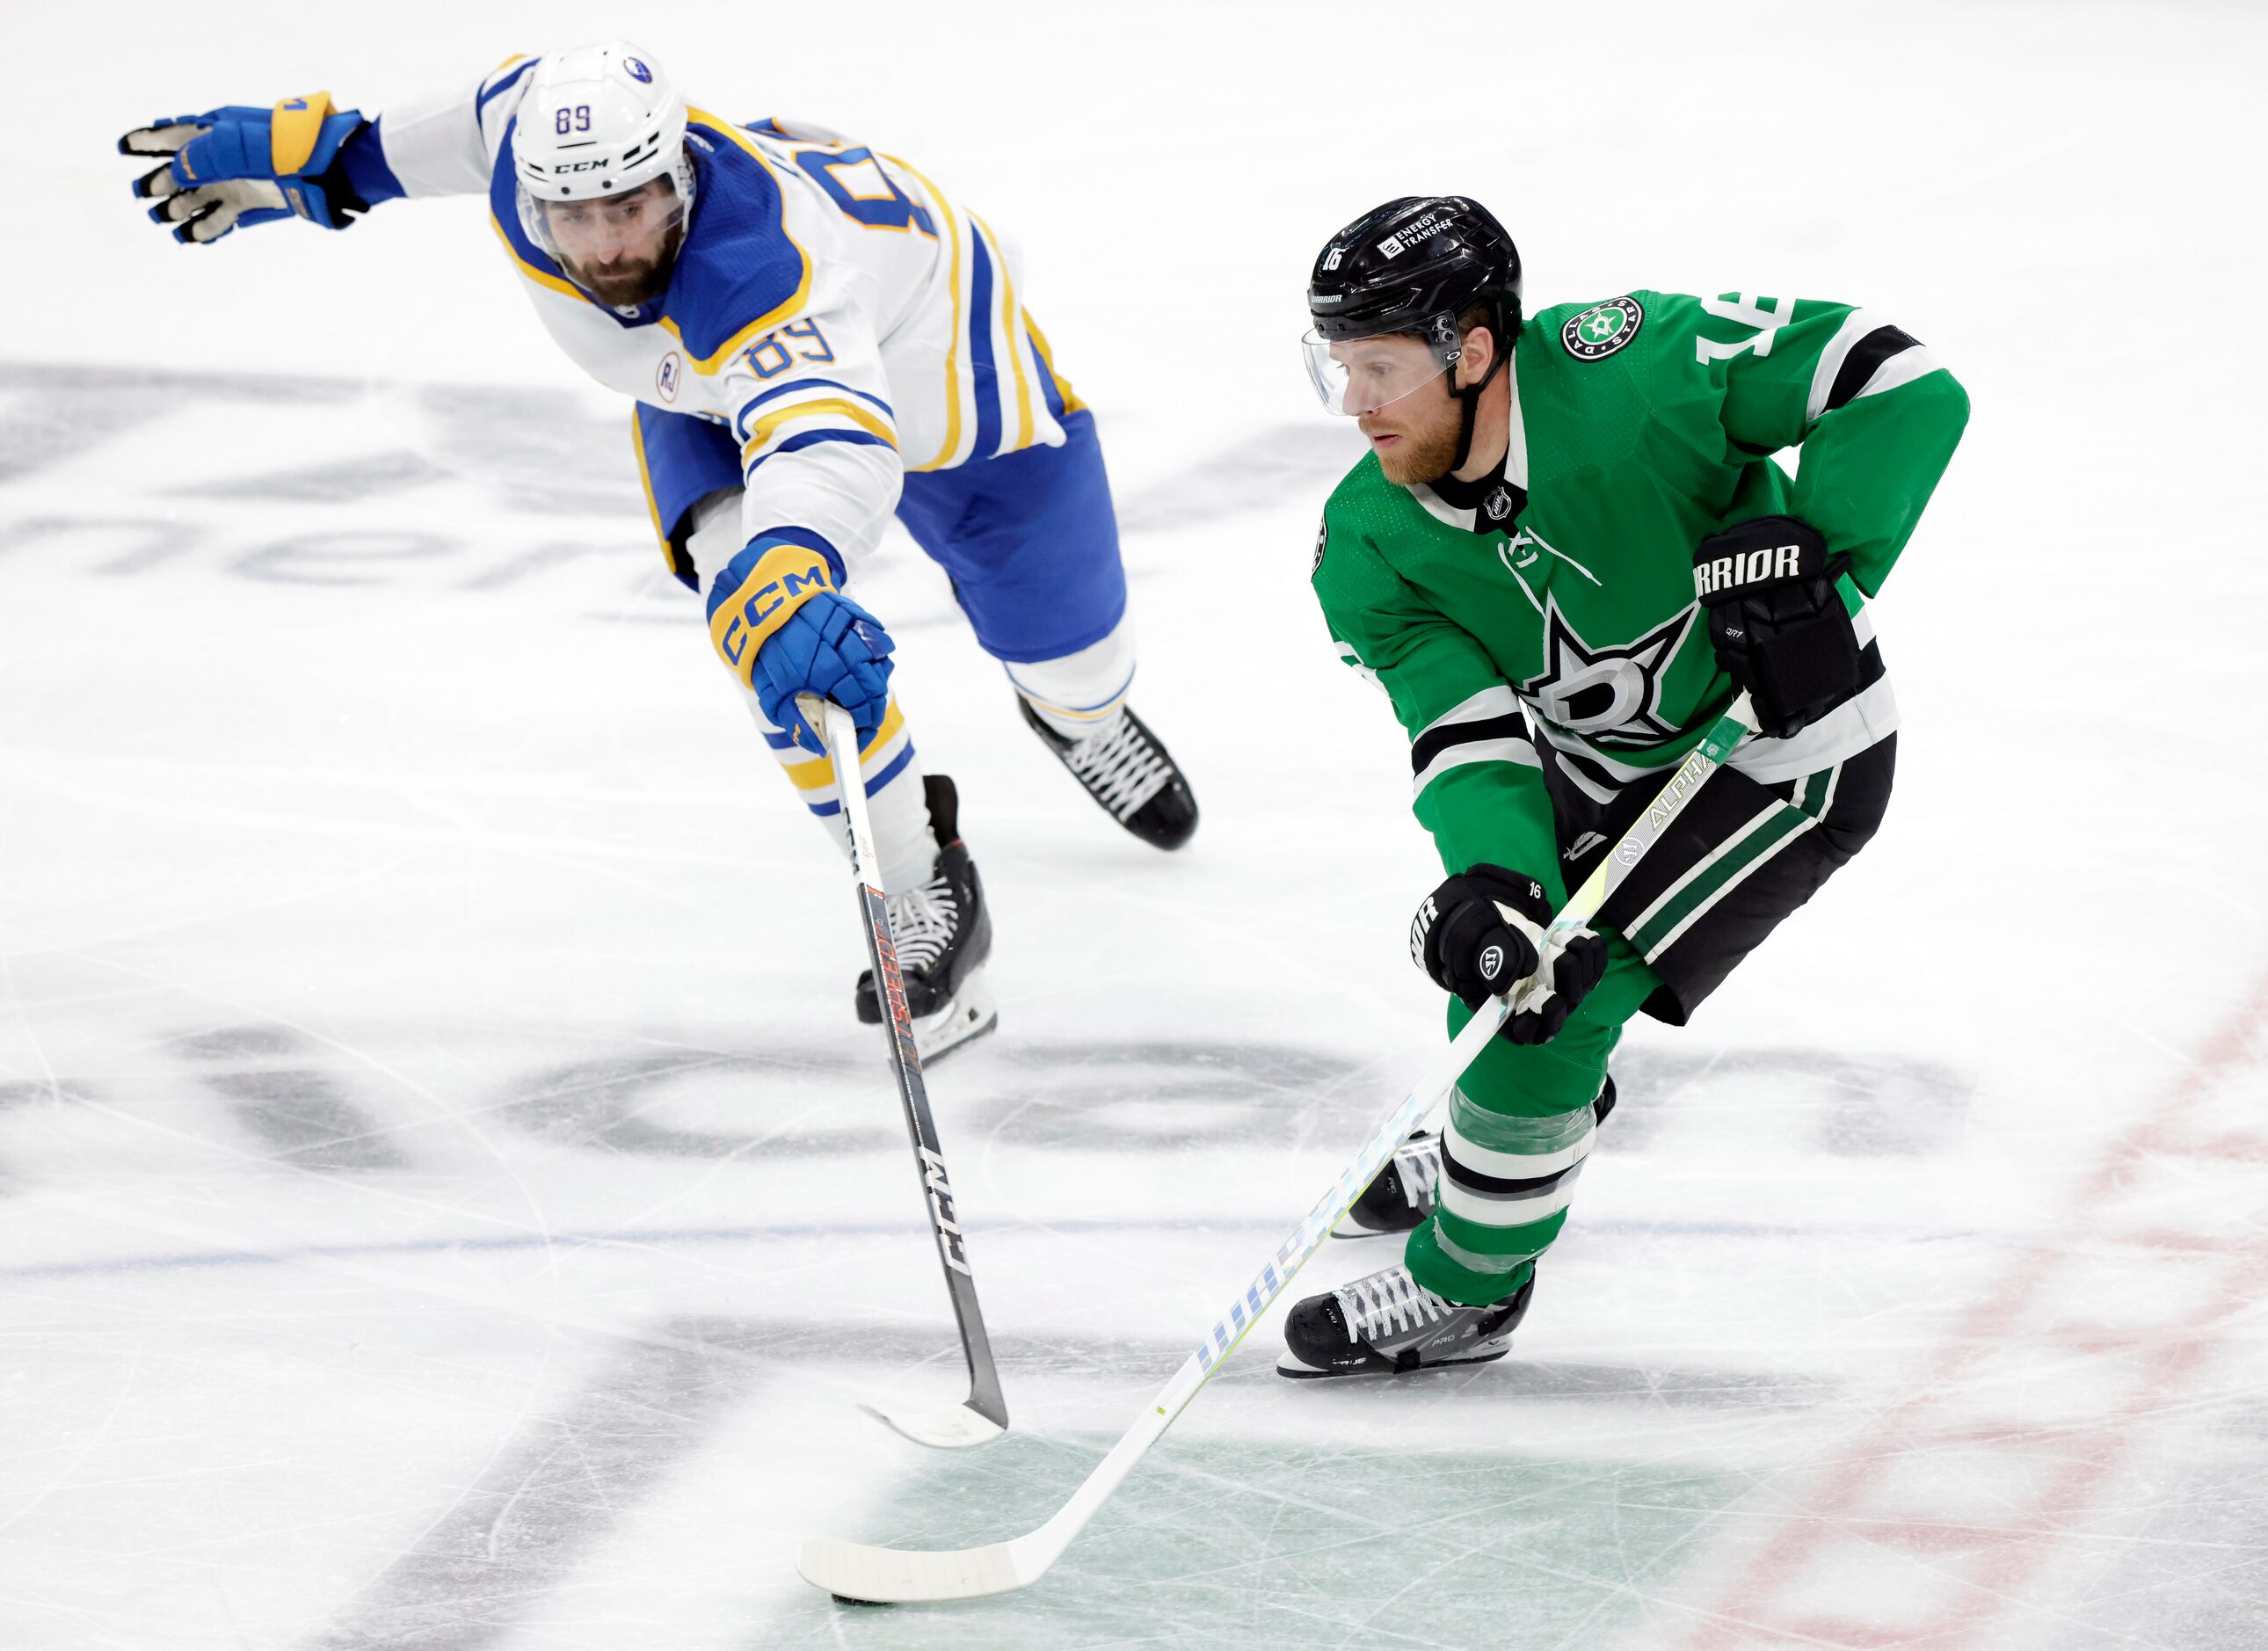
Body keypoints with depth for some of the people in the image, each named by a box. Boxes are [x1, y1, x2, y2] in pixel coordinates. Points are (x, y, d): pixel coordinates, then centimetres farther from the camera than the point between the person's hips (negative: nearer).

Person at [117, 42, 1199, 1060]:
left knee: (1062, 651, 13)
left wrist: (788, 583, -89)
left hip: (922, 343, -4)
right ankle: (924, 897, -9)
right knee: (753, 592, -27)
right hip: (708, 392, 4)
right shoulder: (532, 137, -34)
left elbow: (829, 446, -70)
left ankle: (1078, 711, 55)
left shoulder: (757, 269, -52)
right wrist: (306, 152, 0)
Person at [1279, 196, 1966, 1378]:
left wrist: (1818, 561, -35)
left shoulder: (1622, 368, -32)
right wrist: (1490, 874, -40)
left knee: (1556, 998, -12)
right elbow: (1468, 729, -21)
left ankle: (1467, 1287, 8)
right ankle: (1508, 1151, 53)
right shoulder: (1370, 546, -15)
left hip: (1790, 752, -7)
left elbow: (1904, 386, -28)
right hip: (1604, 766, 7)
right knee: (1490, 950, 19)